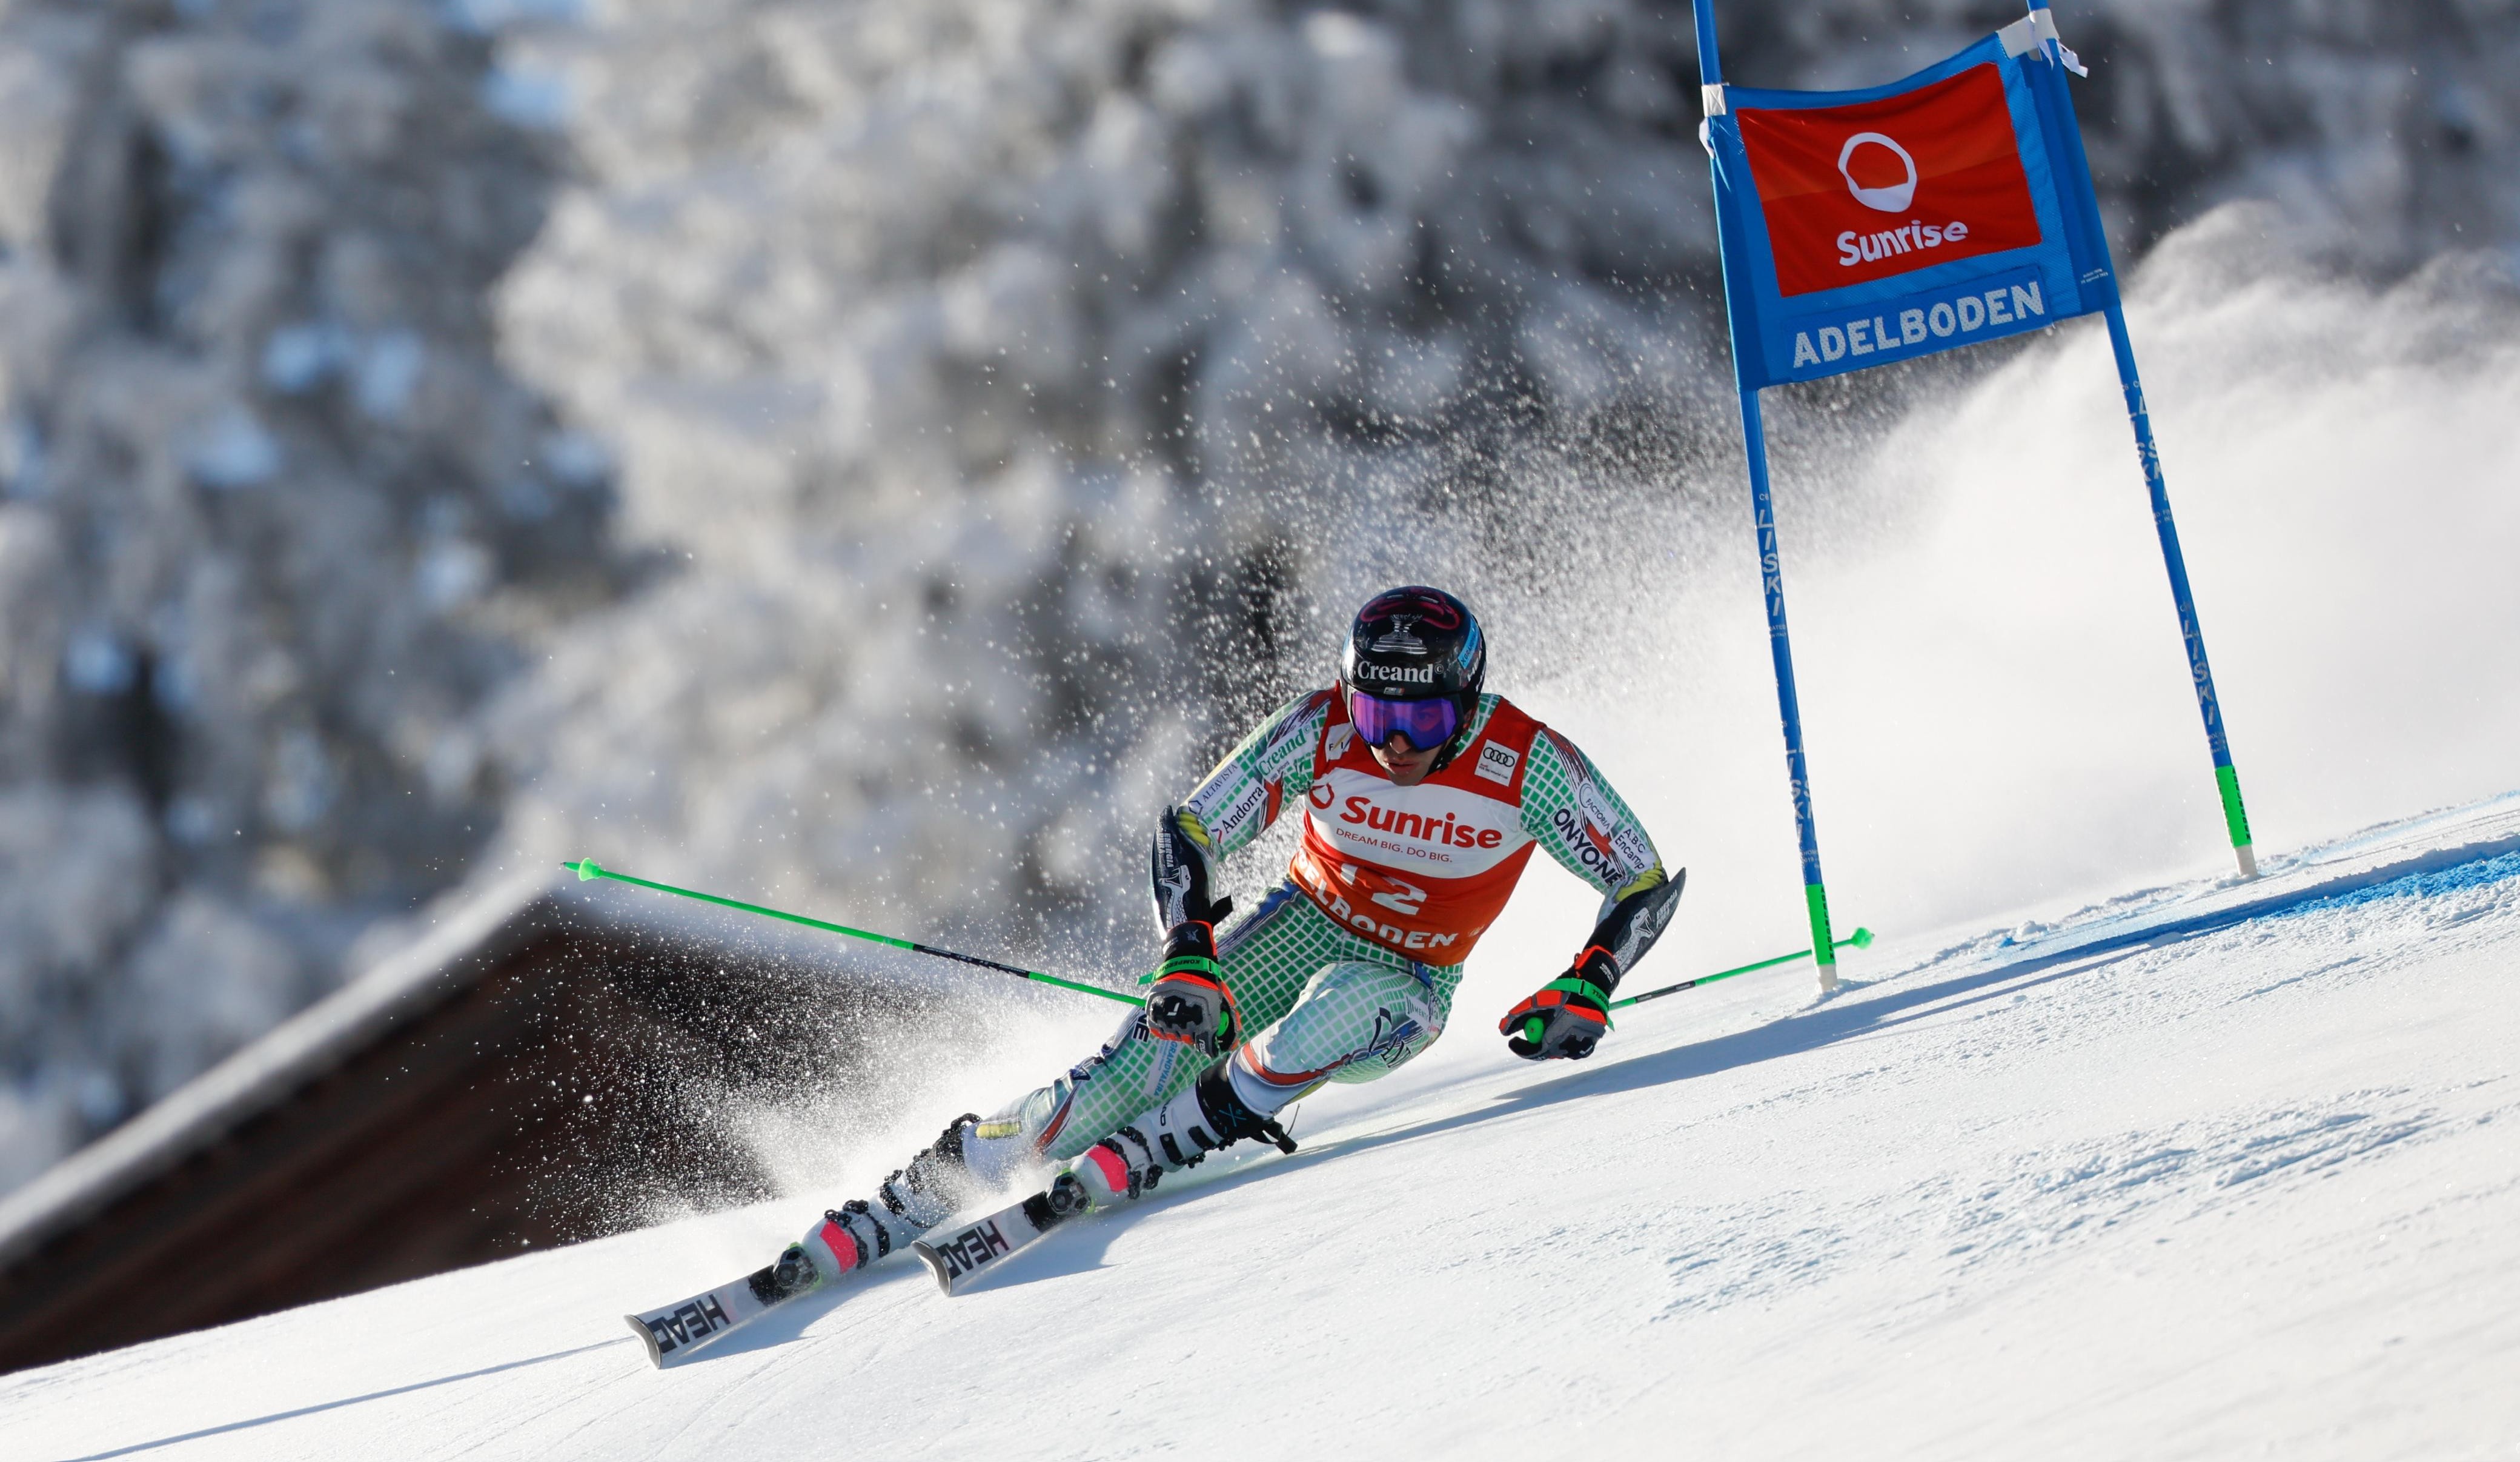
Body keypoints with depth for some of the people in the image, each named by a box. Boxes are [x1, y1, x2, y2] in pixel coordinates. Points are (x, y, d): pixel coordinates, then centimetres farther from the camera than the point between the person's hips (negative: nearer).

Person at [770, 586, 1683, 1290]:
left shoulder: (1529, 765, -24)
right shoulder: (1319, 732, -21)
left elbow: (1647, 884, -14)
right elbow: (1189, 831, -14)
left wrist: (1584, 991, -27)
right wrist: (1187, 963, -27)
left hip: (1407, 986, -1)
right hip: (1305, 924, 1)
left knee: (1339, 1011, -38)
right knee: (1146, 1060, -20)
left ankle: (1147, 1151, -26)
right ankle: (912, 1200, -14)